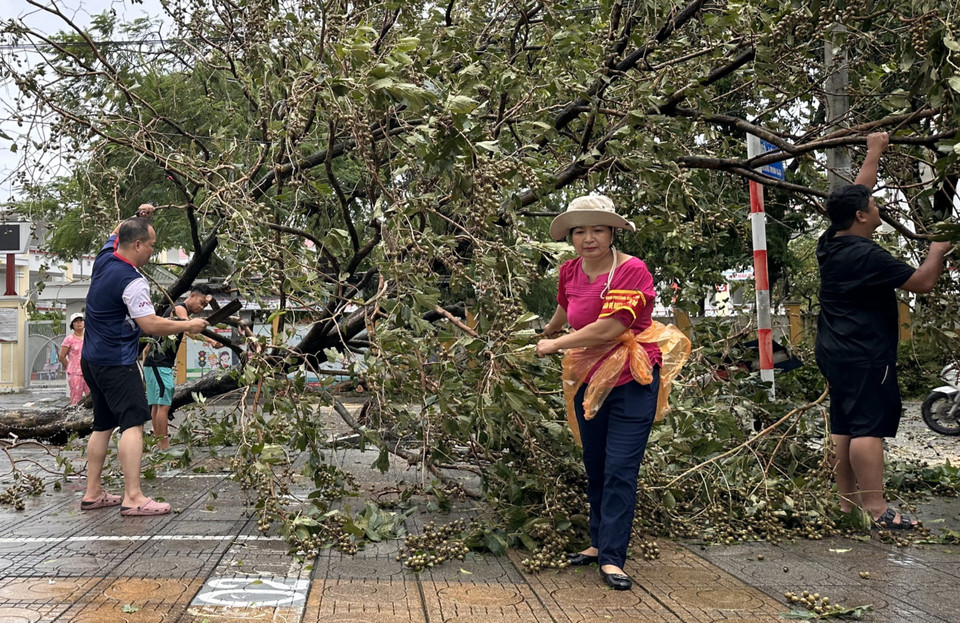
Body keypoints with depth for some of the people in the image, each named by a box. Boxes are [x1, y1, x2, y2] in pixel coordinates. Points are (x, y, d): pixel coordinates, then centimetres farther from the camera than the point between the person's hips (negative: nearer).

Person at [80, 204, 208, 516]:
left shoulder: (105, 257, 6)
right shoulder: (132, 281, -19)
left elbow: (117, 232, 28)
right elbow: (150, 324, -21)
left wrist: (138, 217, 15)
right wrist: (188, 325, -11)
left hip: (93, 359, 10)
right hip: (117, 363, -10)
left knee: (103, 425, 14)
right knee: (133, 423, -13)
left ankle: (93, 493, 18)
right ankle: (133, 498, -19)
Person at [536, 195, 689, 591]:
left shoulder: (632, 270, -18)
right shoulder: (570, 271, 1)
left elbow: (609, 328, -26)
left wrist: (555, 345, -14)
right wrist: (548, 331, 46)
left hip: (630, 380, -6)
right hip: (588, 379, 6)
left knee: (620, 470, -8)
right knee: (595, 468, 14)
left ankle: (612, 558, -5)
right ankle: (600, 542, 26)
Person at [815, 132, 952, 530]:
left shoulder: (831, 244, 5)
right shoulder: (866, 255, -19)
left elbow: (855, 195, 20)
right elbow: (923, 282, -15)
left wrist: (874, 153, 29)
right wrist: (938, 251, 3)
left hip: (836, 354, 10)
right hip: (865, 358, -10)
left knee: (844, 429, 11)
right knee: (869, 429, -10)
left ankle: (848, 502, 17)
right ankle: (878, 512, -11)